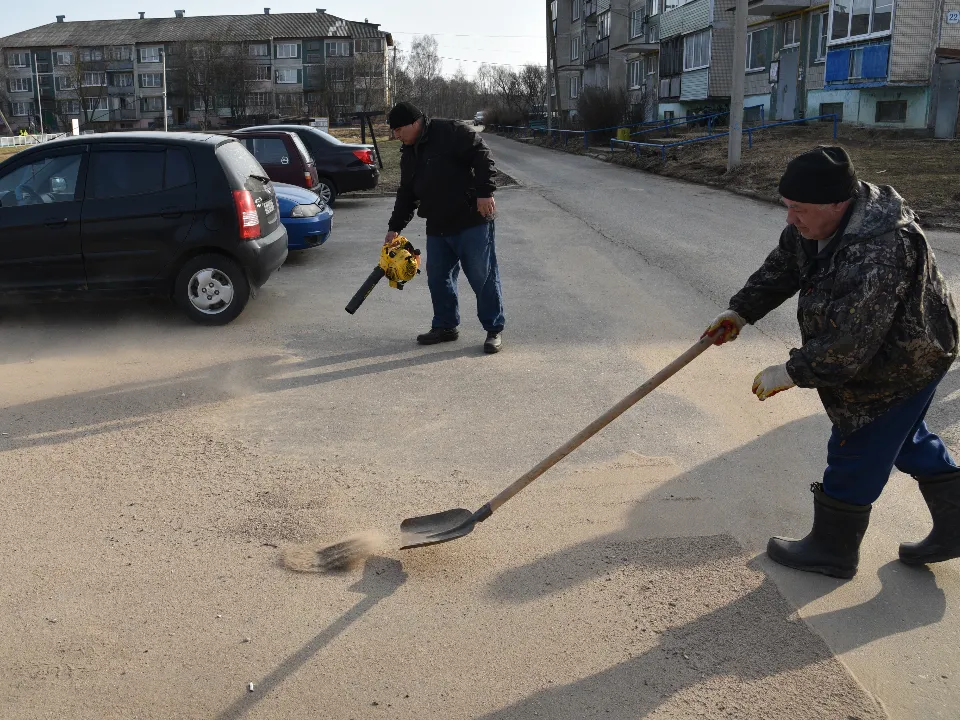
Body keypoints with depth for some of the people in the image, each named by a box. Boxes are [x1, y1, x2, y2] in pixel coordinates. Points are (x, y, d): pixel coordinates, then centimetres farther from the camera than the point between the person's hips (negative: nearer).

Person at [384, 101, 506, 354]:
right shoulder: (409, 154, 15)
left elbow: (481, 156, -16)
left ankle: (494, 330, 8)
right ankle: (446, 326, 25)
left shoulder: (451, 132, -10)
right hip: (437, 228, 8)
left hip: (472, 221, -8)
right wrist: (395, 227, 19)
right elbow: (407, 194, 22)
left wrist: (484, 192, -21)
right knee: (438, 278, 10)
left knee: (483, 277, -2)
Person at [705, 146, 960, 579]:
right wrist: (741, 312, -4)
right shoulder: (818, 221, -9)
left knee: (855, 453, 3)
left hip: (900, 363, -10)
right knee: (908, 440, 24)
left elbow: (853, 341, -38)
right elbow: (781, 268, 6)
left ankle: (831, 550, 22)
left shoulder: (882, 250, -39)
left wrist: (793, 372, -31)